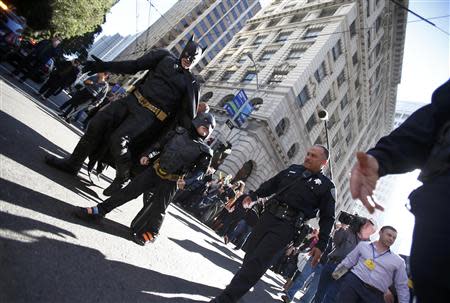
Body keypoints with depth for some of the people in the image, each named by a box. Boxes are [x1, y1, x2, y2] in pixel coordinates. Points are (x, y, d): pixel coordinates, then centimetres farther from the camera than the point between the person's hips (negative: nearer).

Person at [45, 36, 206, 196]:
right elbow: (134, 65, 11)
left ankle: (122, 180, 3)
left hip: (149, 114, -5)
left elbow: (188, 112, 3)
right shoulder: (166, 57, 12)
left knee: (118, 138, -21)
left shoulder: (191, 83, 5)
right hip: (132, 100, 5)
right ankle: (72, 164, 14)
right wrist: (106, 66, 5)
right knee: (97, 123, -4)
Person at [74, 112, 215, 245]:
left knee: (158, 208, 4)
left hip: (170, 182, -3)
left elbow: (200, 170, -5)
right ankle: (98, 211, 13)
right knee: (130, 190, 3)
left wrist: (186, 181, -17)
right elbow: (160, 143, 11)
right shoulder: (180, 132, 3)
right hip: (154, 170, 3)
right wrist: (147, 155, 2)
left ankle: (149, 233, 27)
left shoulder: (205, 151, -5)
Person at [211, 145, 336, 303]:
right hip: (268, 216, 5)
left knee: (256, 261, -11)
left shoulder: (326, 186, 2)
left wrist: (321, 245, -3)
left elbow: (327, 217, 3)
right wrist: (254, 195, 8)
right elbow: (271, 184, 20)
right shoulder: (293, 169, 13)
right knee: (250, 252, 11)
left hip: (286, 226, -5)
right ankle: (241, 287, 32)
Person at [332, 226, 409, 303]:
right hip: (353, 282, 0)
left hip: (375, 295, 1)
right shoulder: (363, 245, 11)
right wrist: (336, 272, 9)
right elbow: (349, 260, 15)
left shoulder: (398, 261, 10)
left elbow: (402, 286, 13)